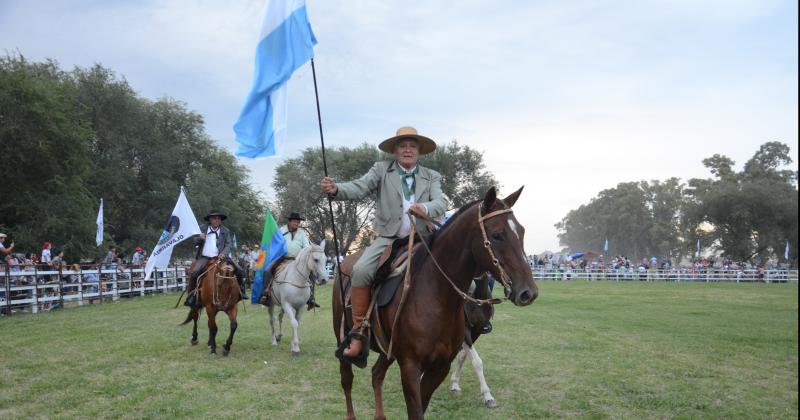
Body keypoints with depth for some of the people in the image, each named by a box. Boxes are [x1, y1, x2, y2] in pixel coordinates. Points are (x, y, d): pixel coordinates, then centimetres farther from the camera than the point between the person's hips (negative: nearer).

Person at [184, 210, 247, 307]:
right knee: (194, 273, -28)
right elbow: (194, 242, 9)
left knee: (239, 270, -14)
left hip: (220, 257, 1)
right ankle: (192, 295, -11)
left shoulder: (225, 231, 9)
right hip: (204, 258, -1)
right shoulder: (202, 228, 8)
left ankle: (240, 291, 4)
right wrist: (199, 238, -16)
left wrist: (224, 253, -18)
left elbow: (228, 245, 3)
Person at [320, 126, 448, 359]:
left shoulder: (432, 177, 12)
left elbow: (441, 203, -4)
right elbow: (359, 188, -6)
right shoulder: (381, 170, 9)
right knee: (361, 270, -26)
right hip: (388, 238, -1)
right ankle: (359, 331, -14)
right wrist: (335, 189, -28)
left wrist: (425, 208, -28)